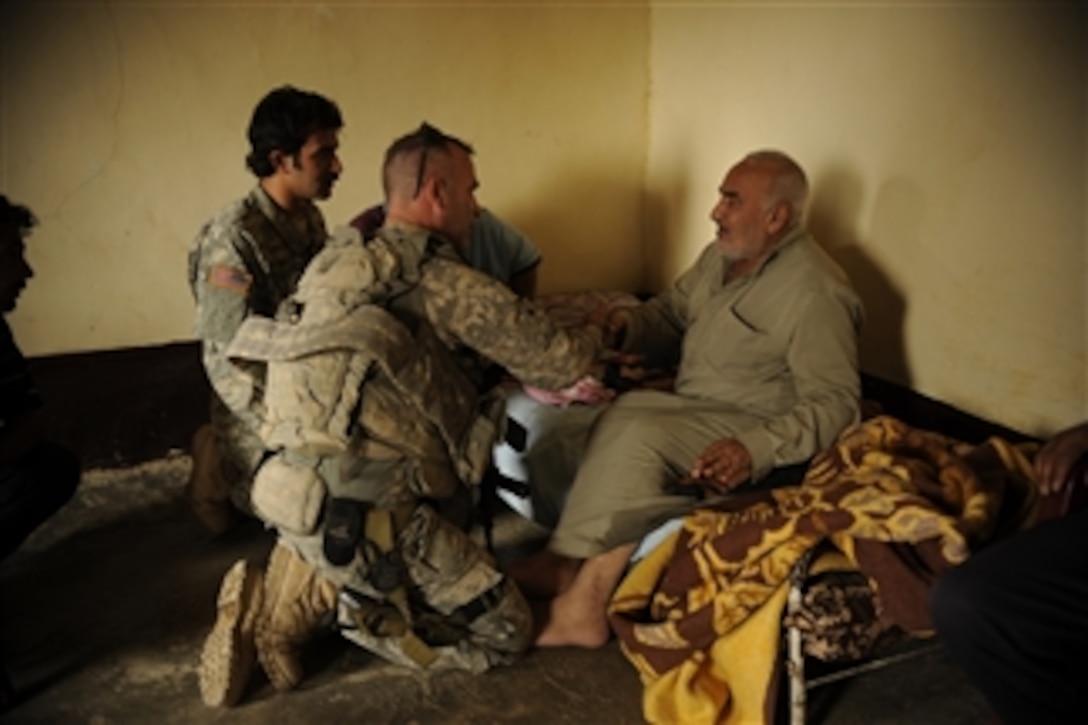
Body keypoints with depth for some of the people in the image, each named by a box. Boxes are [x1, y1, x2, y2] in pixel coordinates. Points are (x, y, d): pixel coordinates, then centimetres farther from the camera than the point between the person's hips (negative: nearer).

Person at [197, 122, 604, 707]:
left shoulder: (345, 260, 15)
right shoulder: (438, 280, -9)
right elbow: (555, 357, -3)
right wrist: (589, 340, 21)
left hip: (296, 489, 8)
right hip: (362, 511, -8)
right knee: (506, 631, 7)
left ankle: (313, 583, 8)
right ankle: (341, 602, -1)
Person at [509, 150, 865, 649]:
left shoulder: (815, 293, -17)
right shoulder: (719, 257, 9)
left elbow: (834, 402, -19)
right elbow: (671, 312, 20)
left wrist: (756, 451, -32)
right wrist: (627, 325, -4)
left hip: (753, 430, -8)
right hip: (689, 411, 8)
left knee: (638, 434, -29)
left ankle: (570, 573, -19)